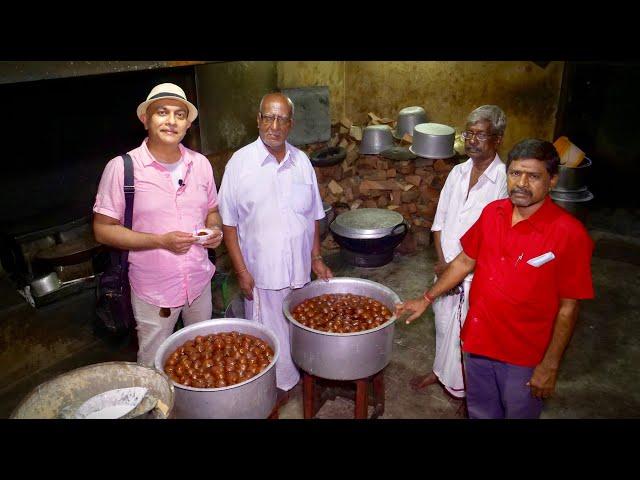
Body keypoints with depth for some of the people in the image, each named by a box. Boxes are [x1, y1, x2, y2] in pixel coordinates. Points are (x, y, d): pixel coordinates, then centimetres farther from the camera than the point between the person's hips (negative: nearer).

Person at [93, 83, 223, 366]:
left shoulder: (200, 163, 1)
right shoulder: (122, 167, -13)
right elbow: (103, 230, -11)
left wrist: (215, 230, -10)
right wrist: (161, 241, -22)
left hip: (200, 280, 5)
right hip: (153, 288, -4)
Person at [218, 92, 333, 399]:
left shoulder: (301, 161, 2)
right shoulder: (240, 162, -10)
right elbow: (228, 222, -8)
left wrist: (316, 258, 8)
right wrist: (241, 271, -11)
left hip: (299, 270, 4)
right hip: (261, 272, -4)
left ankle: (295, 376, 41)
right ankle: (274, 386, 32)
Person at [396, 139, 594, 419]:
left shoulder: (569, 234, -20)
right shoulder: (492, 212, -6)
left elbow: (568, 307, -15)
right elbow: (465, 260, 7)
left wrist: (550, 366, -12)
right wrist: (426, 299, 8)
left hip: (525, 355, -4)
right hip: (477, 341, 5)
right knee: (480, 413, 25)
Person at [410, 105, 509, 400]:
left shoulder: (504, 181, -19)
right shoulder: (458, 172, 1)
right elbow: (440, 221, 6)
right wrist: (442, 262, -5)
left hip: (477, 276, -6)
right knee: (444, 324, 23)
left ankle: (467, 389, 34)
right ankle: (441, 371, 48)